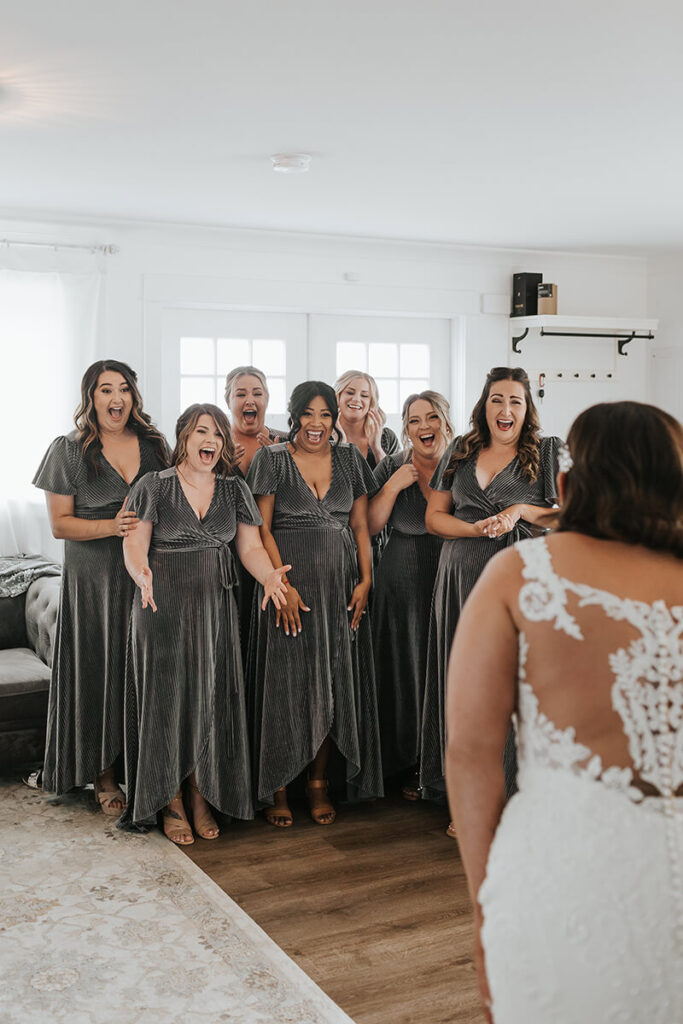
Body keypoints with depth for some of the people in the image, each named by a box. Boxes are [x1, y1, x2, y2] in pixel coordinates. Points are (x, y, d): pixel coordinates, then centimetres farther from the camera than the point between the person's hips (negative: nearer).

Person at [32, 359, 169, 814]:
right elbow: (60, 523, -3)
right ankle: (105, 777, 14)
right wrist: (112, 526, -17)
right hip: (94, 581, -2)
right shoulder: (69, 451, 0)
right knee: (101, 671, 1)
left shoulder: (154, 445, 9)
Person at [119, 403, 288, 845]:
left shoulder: (234, 490, 8)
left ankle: (202, 798, 17)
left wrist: (269, 576, -16)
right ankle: (171, 803, 12)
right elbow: (134, 545, -6)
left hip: (216, 607, 3)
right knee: (168, 698, 0)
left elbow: (250, 547, 5)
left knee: (211, 698, 4)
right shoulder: (154, 487, -1)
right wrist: (141, 576, -28)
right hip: (164, 607, -3)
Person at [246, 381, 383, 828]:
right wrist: (282, 583, -13)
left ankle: (319, 782, 18)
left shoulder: (350, 459, 10)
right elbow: (262, 528, -4)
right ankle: (278, 788, 11)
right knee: (285, 681, -1)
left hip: (340, 583, 3)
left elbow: (360, 524, 11)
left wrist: (365, 579, -1)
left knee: (332, 681, 6)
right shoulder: (273, 459, 0)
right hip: (289, 581, -3)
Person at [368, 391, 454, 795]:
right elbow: (369, 527, -1)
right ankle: (412, 766, 19)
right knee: (407, 669, 4)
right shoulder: (392, 468, 4)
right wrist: (394, 486, -11)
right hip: (403, 584, 1)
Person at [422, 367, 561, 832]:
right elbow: (434, 516, 11)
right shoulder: (460, 452, 14)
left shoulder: (549, 454, 5)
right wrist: (478, 528, -7)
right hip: (462, 580, 3)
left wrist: (521, 510, -11)